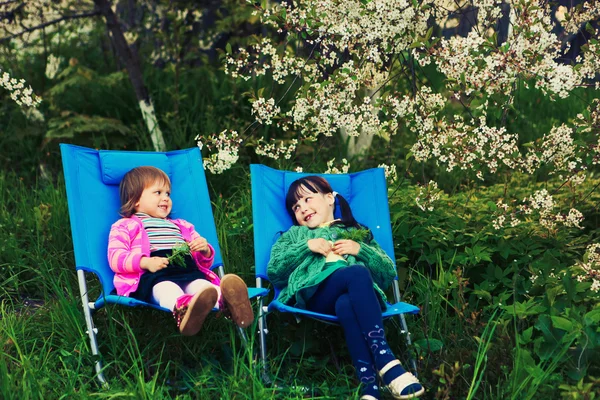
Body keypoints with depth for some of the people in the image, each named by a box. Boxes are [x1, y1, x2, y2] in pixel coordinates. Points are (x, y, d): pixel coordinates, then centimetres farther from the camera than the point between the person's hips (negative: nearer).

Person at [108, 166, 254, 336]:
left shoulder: (181, 227, 40)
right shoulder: (124, 226, 23)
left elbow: (204, 262, 36)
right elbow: (115, 259, 4)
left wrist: (205, 250, 9)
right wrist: (146, 262, -15)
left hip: (189, 273, 4)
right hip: (152, 277, -4)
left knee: (201, 284, -32)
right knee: (166, 289, -40)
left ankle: (226, 301, -64)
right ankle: (181, 306, -74)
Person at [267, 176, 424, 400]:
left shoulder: (358, 233, 33)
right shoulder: (296, 234, 33)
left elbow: (389, 273, 20)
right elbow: (273, 271, 15)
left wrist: (360, 250, 4)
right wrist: (306, 247, 3)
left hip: (357, 295, 1)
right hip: (315, 294, -1)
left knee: (346, 305, -39)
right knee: (356, 273, -35)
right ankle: (385, 361, -47)